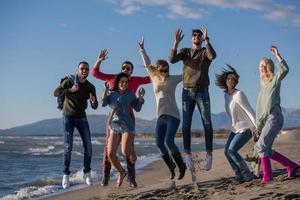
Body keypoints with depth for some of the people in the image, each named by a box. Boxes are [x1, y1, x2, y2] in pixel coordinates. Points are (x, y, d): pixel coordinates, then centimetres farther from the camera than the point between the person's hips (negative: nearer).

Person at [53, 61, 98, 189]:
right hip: (68, 117, -2)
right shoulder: (69, 81, -9)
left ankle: (87, 172, 4)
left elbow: (94, 107, -2)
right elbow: (56, 93, -17)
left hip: (82, 118, 3)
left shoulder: (91, 87, -3)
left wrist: (93, 101, -26)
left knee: (88, 145, -7)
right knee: (68, 146, -10)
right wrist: (70, 90, -32)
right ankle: (66, 175, -2)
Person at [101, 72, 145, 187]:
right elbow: (103, 103, -5)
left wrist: (140, 97, -5)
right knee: (111, 154, -7)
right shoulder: (112, 94, 10)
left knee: (125, 153, -17)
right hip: (114, 126, 3)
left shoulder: (130, 95, 6)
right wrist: (105, 90, -12)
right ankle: (121, 172, 19)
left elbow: (137, 108, 10)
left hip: (127, 126, -2)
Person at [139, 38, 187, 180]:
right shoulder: (154, 79, 11)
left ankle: (181, 166, -3)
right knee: (159, 143, -4)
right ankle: (171, 166, 18)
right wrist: (142, 50, 22)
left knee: (169, 141, -19)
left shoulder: (173, 79, 3)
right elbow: (147, 64, 20)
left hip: (173, 116, -4)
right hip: (160, 117, 4)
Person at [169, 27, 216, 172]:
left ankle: (209, 154, -3)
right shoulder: (185, 51, 12)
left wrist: (206, 40, -25)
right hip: (187, 92, 1)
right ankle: (187, 153, 2)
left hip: (202, 92, -1)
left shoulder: (205, 52, 7)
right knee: (186, 124, -2)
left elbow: (212, 56, -18)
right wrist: (176, 42, -19)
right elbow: (172, 59, -7)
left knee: (207, 123, -5)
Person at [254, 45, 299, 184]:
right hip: (265, 120, 8)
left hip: (275, 117, -8)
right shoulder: (262, 87, 23)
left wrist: (277, 55, -17)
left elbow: (284, 69, -21)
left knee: (262, 146, -19)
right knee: (266, 150, 5)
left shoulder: (275, 80, 3)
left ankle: (267, 176, -19)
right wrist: (257, 130, 23)